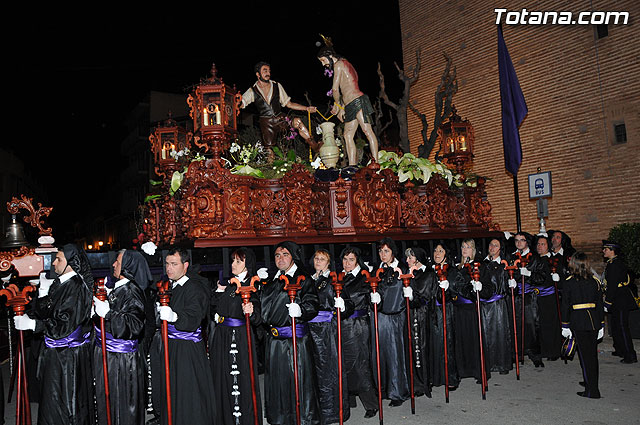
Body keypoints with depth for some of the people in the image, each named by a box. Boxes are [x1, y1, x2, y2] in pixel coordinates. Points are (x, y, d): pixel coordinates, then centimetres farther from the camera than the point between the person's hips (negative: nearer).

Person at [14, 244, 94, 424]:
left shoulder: (75, 287, -20)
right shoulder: (59, 283, 8)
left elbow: (66, 324, -24)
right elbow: (43, 313, 10)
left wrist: (32, 324, -21)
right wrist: (43, 291, -2)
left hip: (67, 355, -9)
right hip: (55, 352, 9)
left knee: (63, 400, 2)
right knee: (51, 398, 19)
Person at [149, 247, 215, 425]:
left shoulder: (194, 288, -15)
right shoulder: (168, 285, 11)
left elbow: (193, 318, -30)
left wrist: (174, 317, -44)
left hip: (186, 351, -8)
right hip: (167, 347, 8)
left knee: (186, 398, -4)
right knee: (168, 393, 17)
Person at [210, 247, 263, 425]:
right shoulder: (227, 283, 12)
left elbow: (257, 320, -12)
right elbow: (214, 310, 12)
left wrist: (251, 312, -33)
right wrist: (219, 291, 3)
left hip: (242, 338, -6)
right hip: (222, 337, 6)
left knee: (242, 378, -4)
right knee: (222, 376, 11)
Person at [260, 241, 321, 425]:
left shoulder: (304, 279, -1)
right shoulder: (270, 281, 16)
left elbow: (312, 305, -12)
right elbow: (265, 308, 24)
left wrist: (300, 311, -30)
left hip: (297, 339, -5)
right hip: (274, 340, 5)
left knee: (301, 380, -4)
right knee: (277, 380, 11)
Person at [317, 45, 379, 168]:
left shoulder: (339, 64, -1)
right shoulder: (346, 65, 28)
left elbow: (335, 89, -4)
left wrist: (337, 104, 11)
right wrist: (341, 108, 22)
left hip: (358, 101, -10)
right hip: (350, 105, 10)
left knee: (367, 131, -15)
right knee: (348, 135, 4)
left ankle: (375, 162, -21)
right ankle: (352, 166, 0)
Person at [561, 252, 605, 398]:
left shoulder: (569, 282, -8)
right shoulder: (594, 281, 4)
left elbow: (566, 305, -6)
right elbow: (600, 304, 8)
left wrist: (565, 325, 0)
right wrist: (601, 325, 15)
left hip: (578, 321, -5)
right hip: (594, 320, 5)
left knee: (584, 355, -1)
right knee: (592, 352, 18)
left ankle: (592, 390, 0)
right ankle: (591, 382, 34)